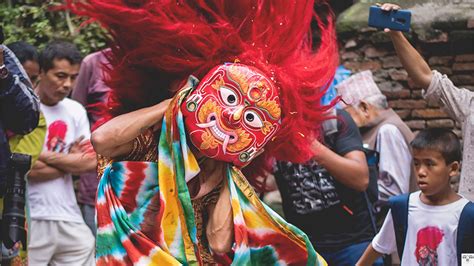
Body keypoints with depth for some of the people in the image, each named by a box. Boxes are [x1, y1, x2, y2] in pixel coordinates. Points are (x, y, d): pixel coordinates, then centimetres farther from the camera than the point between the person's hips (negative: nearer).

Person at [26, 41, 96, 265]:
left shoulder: (75, 111, 12)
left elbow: (90, 162, 3)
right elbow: (27, 169, -15)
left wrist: (46, 157, -5)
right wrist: (70, 162, -4)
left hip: (70, 219, 6)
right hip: (30, 220, -6)